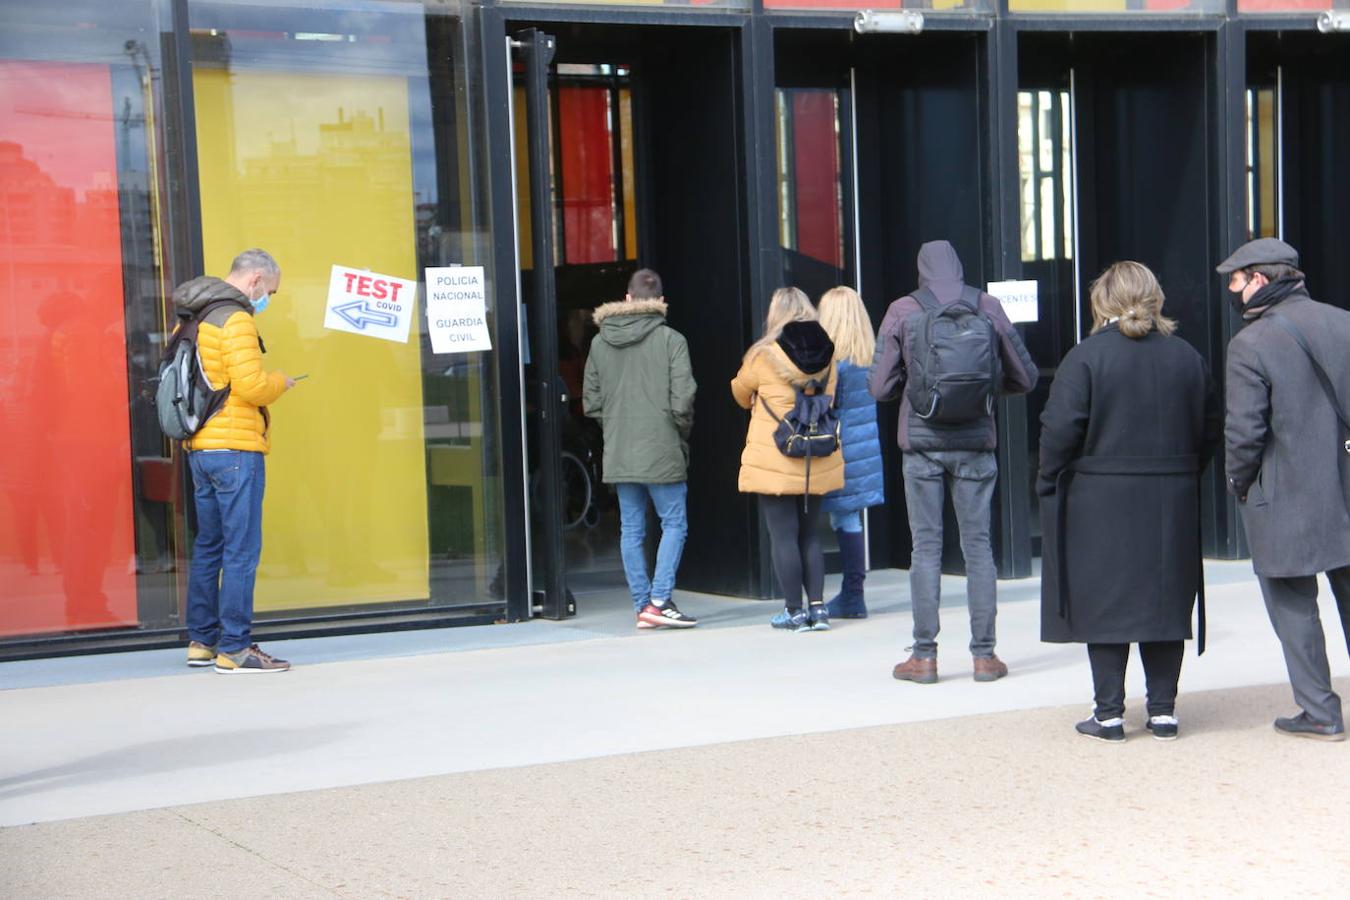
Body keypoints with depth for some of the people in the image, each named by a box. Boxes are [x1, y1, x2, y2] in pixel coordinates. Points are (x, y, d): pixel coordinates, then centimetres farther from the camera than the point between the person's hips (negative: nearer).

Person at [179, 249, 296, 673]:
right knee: (241, 550, -6)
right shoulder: (235, 319, -13)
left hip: (199, 447, 10)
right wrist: (279, 382, -1)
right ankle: (234, 649, -6)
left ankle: (201, 641, 22)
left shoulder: (191, 317, 15)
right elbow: (251, 385, -21)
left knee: (208, 545, 16)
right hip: (234, 448, -10)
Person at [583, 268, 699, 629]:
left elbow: (591, 402, 8)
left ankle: (642, 606, 11)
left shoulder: (599, 342, 7)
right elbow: (683, 400, -11)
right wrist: (681, 434, 5)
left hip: (618, 453, 5)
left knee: (631, 530, 9)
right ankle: (659, 600, -7)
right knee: (674, 524, 3)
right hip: (661, 451, -5)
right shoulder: (671, 340, -8)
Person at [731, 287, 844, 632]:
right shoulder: (827, 355, 2)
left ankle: (794, 611, 2)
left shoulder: (763, 355, -10)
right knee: (810, 535, 13)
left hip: (774, 464, -5)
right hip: (817, 464, 5)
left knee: (783, 536, 1)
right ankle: (817, 606, 10)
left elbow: (741, 394, 8)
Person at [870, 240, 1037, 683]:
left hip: (922, 442, -1)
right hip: (976, 442, 1)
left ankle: (924, 656, 3)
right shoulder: (987, 307, 2)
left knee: (926, 547, 3)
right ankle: (984, 654, 6)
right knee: (977, 545, 5)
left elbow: (879, 387, -2)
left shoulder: (902, 312, -2)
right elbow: (1025, 377, 7)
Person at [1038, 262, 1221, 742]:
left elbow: (1060, 429, -15)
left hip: (1101, 504, -4)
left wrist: (1049, 484, -3)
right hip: (1173, 504, 4)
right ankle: (1163, 710, 13)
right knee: (1166, 602, 11)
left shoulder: (1087, 356, -10)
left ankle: (1109, 713, 4)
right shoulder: (1186, 356, 5)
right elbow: (1211, 428, 9)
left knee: (1104, 605, 3)